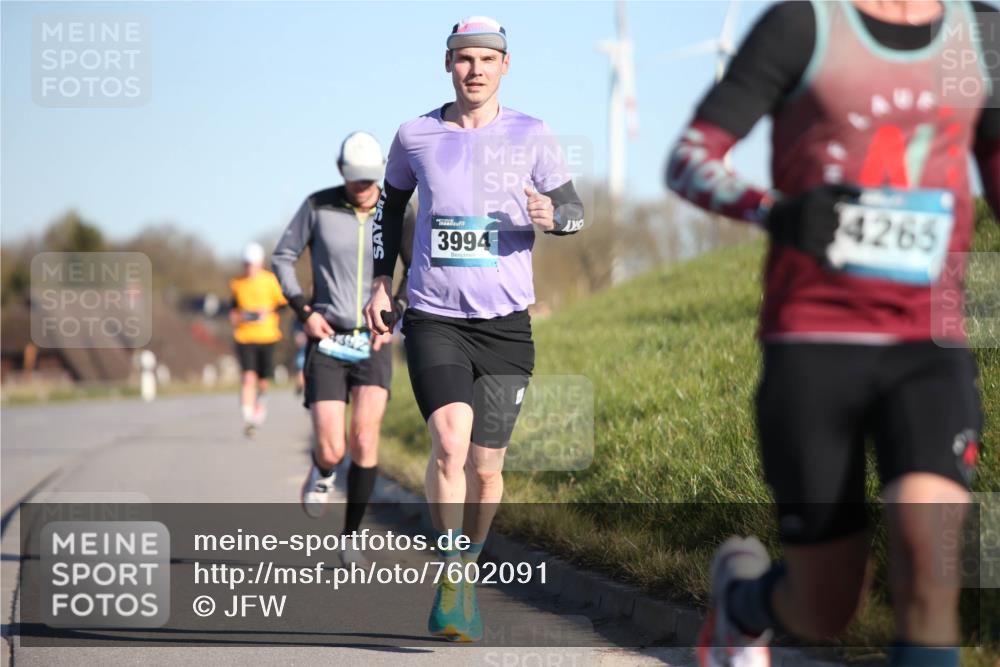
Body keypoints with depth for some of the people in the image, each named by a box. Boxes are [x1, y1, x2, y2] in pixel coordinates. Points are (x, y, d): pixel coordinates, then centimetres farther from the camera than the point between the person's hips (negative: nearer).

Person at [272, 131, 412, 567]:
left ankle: (351, 538, 5)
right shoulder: (319, 206, -3)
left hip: (373, 343, 0)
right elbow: (283, 257, 6)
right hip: (327, 340, 0)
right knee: (331, 450, -10)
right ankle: (323, 473, 29)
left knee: (364, 444, -11)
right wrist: (303, 311, -5)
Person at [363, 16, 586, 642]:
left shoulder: (531, 136, 1)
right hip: (434, 320, -1)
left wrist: (552, 214, -17)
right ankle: (453, 574, -11)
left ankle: (465, 574, 29)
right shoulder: (415, 136, 4)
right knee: (450, 442, -23)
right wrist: (382, 280, 14)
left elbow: (575, 209, 7)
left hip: (505, 325, 1)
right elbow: (390, 204, 22)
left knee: (486, 467, 5)